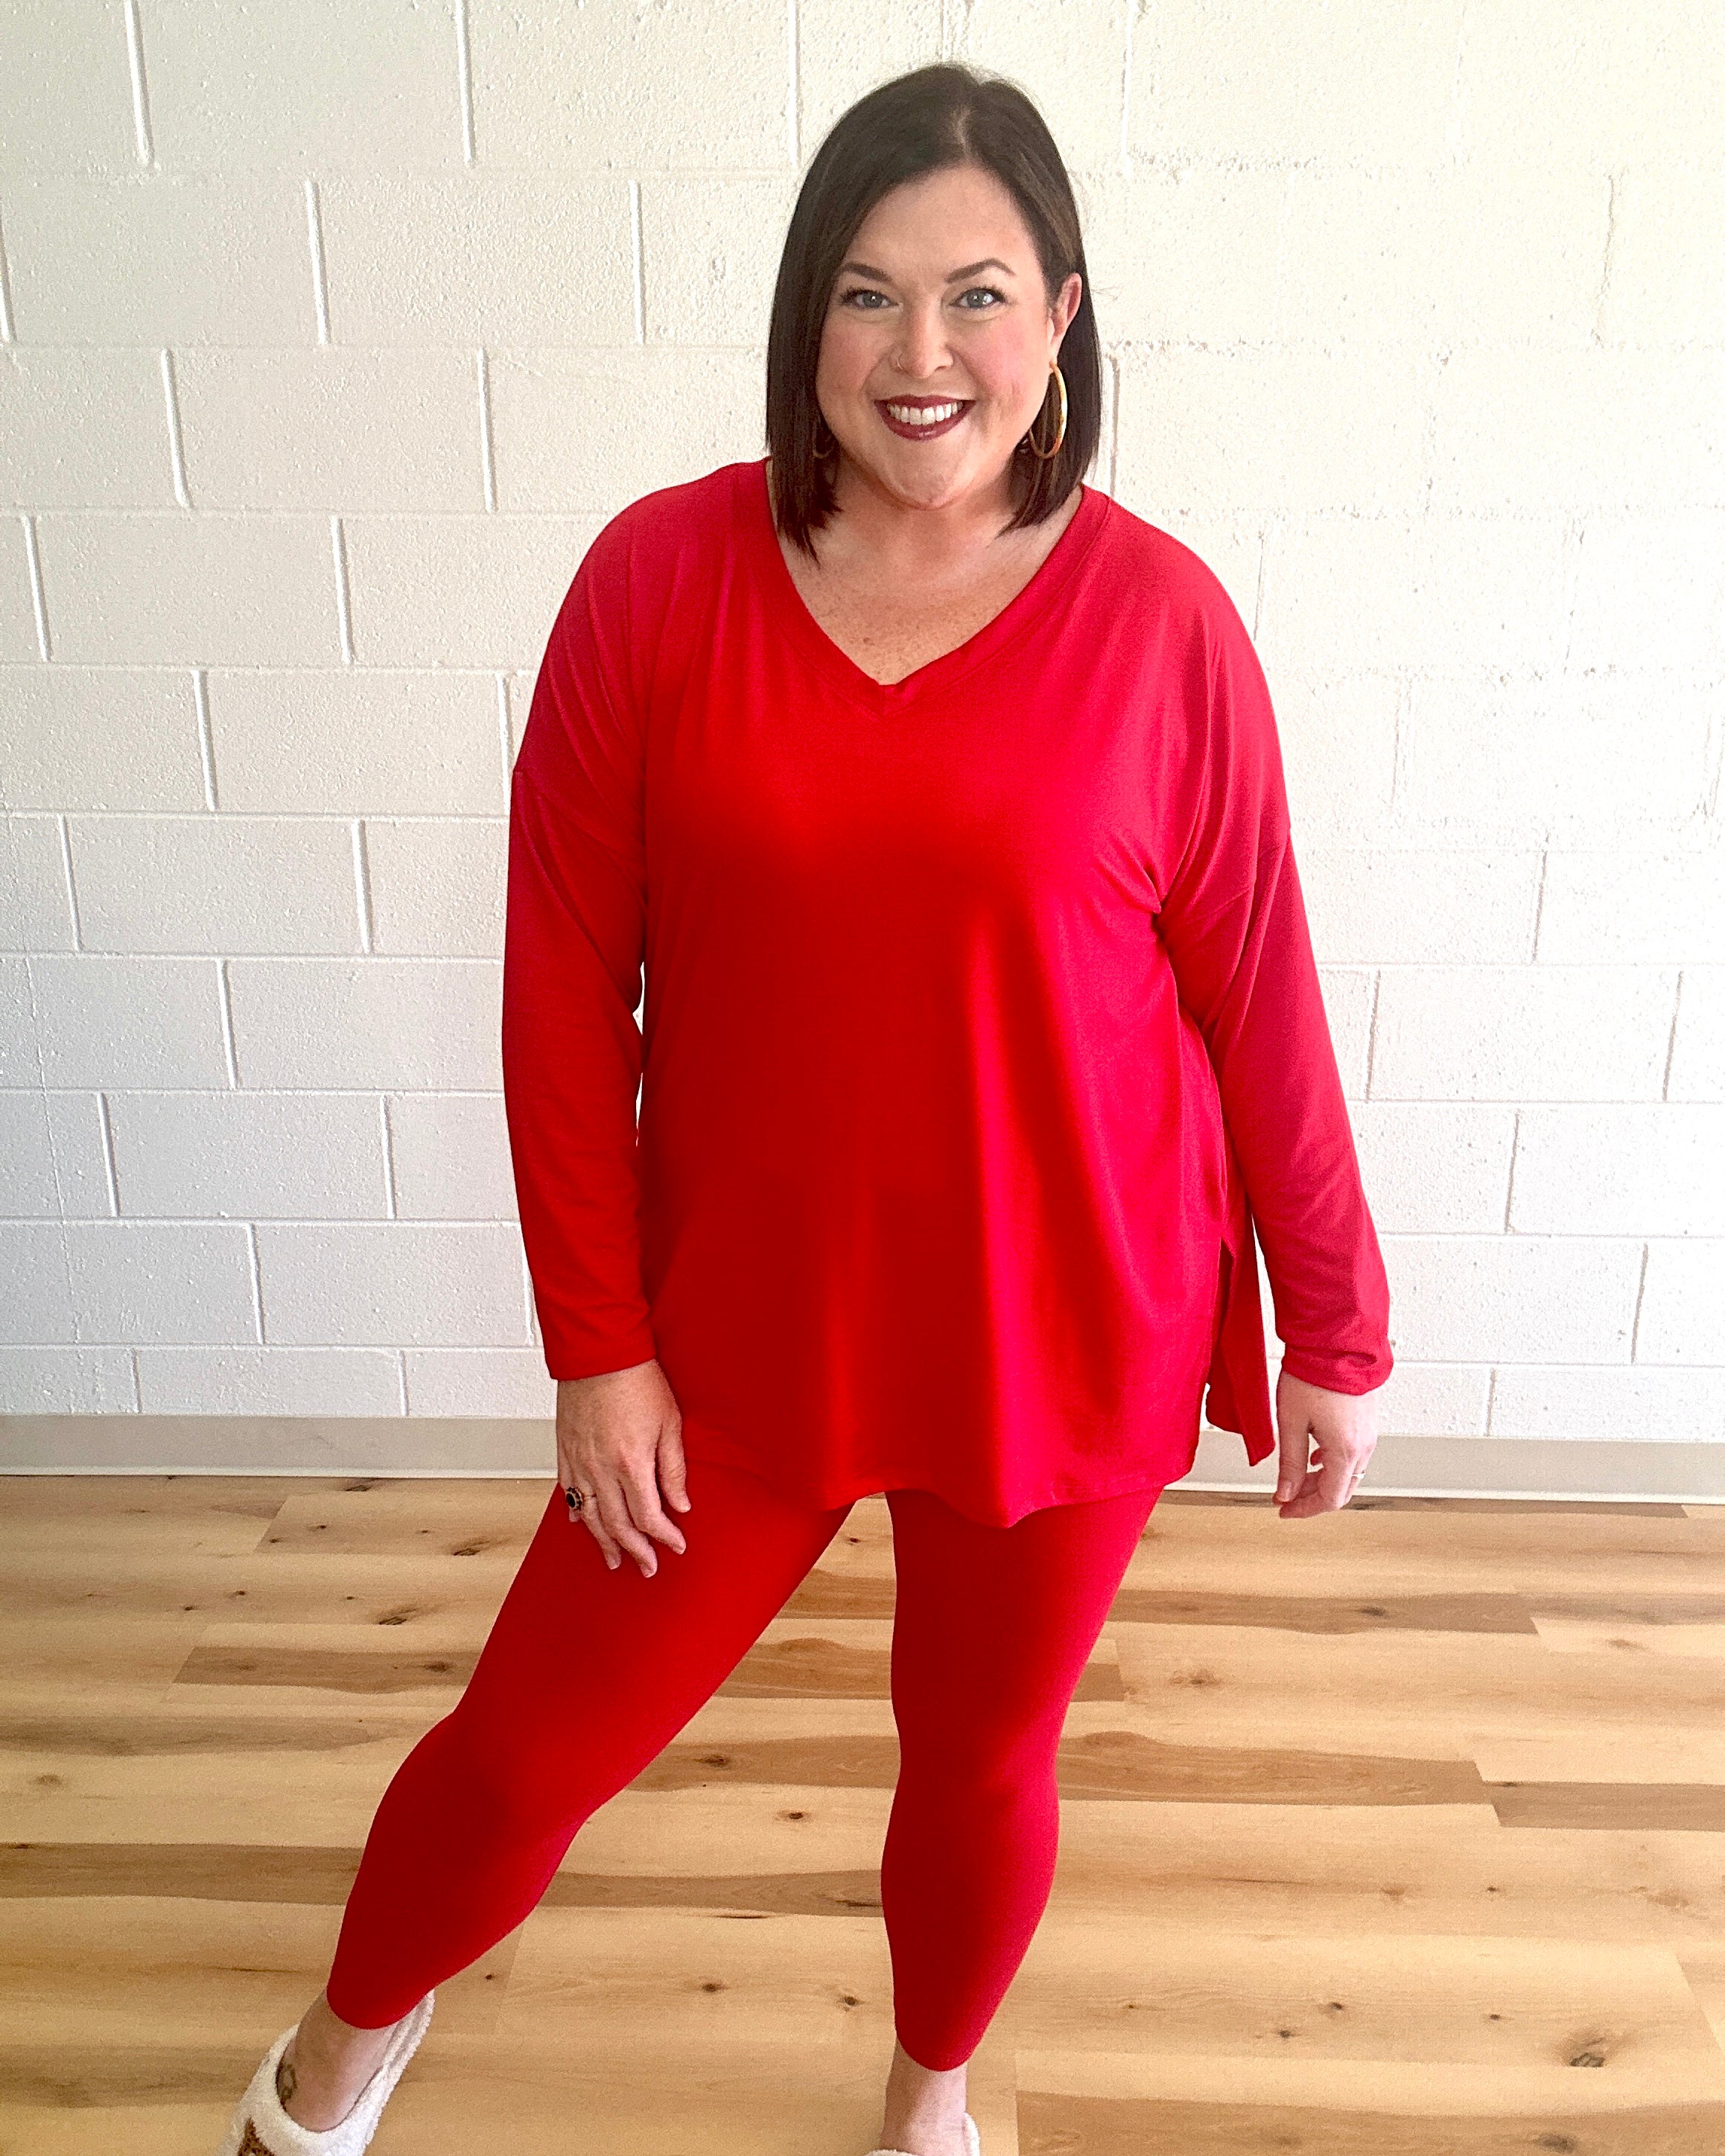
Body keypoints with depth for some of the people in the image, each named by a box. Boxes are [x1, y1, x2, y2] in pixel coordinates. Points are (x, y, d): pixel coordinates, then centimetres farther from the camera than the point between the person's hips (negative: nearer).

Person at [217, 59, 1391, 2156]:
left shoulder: (1160, 619, -9)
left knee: (981, 1755, 20)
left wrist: (1334, 1334, 4)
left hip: (1070, 1336, 0)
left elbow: (1258, 997, -2)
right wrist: (596, 1346, -6)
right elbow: (563, 985, -6)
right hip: (742, 1329, 1)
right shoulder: (658, 577, -8)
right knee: (534, 1742, 15)